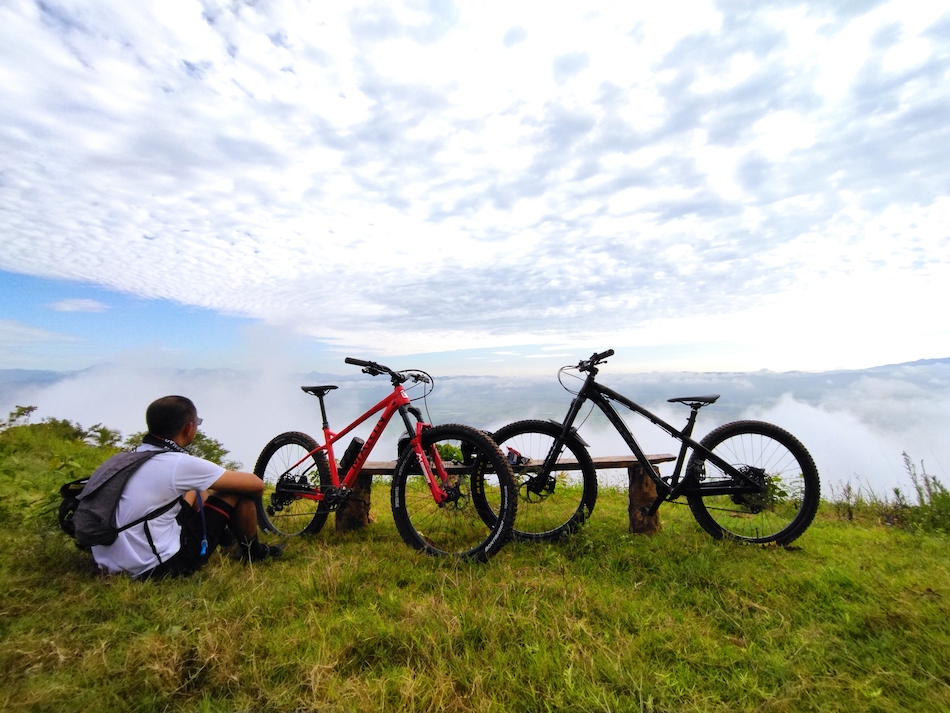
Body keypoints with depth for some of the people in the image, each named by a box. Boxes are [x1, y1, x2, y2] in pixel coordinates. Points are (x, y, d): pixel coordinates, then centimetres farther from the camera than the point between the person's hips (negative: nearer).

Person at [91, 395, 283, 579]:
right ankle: (252, 552, 19)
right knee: (238, 490, -3)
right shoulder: (180, 463, -20)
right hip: (159, 567, -9)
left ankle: (223, 534, 45)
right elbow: (256, 484, -13)